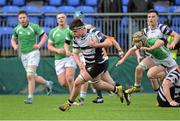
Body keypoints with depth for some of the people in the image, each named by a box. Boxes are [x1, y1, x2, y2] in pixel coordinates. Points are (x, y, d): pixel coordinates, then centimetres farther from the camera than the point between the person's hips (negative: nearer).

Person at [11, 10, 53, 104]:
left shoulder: (34, 27, -9)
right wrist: (15, 46, -3)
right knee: (33, 77, 12)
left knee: (30, 76, -18)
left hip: (33, 53, -5)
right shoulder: (17, 29, 3)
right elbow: (13, 39, 18)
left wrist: (39, 45, -15)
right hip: (23, 55, 5)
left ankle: (30, 98, -15)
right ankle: (48, 83, 39)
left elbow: (44, 36, -1)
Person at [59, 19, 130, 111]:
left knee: (77, 82, -13)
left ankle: (69, 104, 5)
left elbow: (109, 43, -22)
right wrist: (80, 63, -17)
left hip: (99, 64, -8)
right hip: (89, 65, 8)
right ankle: (117, 90, 48)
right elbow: (75, 53, 1)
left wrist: (96, 45, -33)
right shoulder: (76, 38, -4)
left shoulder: (94, 33, -23)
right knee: (97, 85, 26)